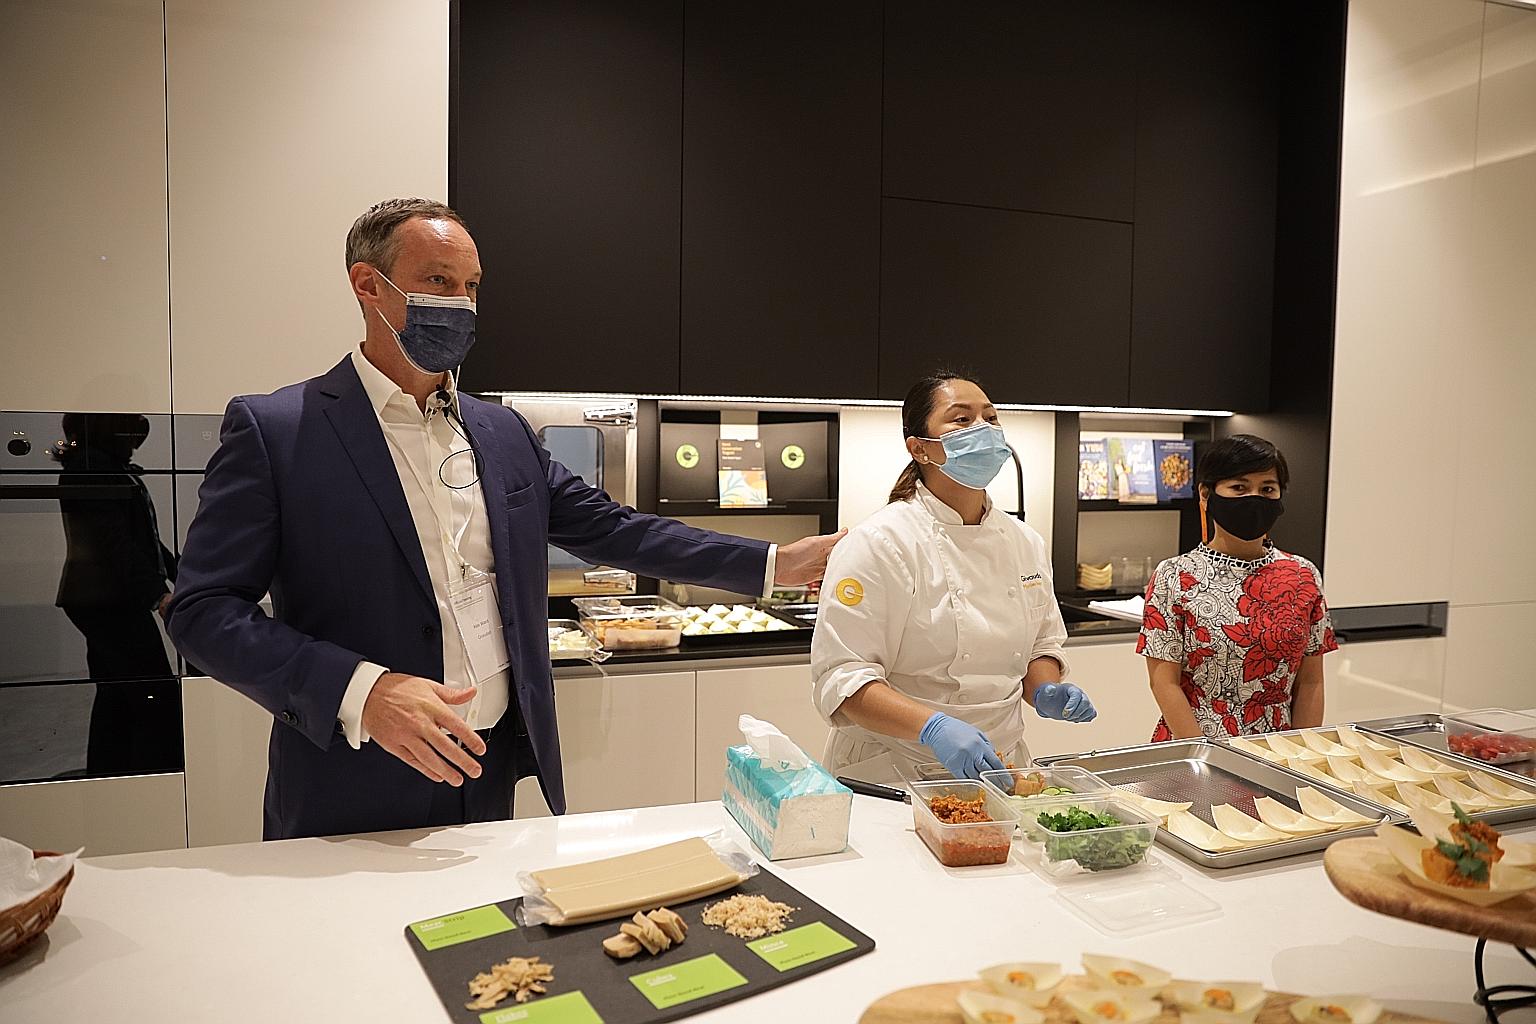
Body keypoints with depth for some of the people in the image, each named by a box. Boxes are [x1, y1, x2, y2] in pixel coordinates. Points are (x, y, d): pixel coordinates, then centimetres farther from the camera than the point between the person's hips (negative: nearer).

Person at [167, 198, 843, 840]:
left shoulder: (503, 435, 7)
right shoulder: (272, 429, -8)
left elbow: (612, 530, 10)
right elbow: (204, 610, -11)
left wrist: (777, 563, 4)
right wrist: (360, 691, -25)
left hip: (494, 776, 5)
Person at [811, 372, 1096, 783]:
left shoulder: (1025, 542, 7)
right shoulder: (878, 543, -13)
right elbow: (841, 676, -17)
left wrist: (1045, 692, -1)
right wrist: (933, 727, -29)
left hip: (1000, 770, 5)